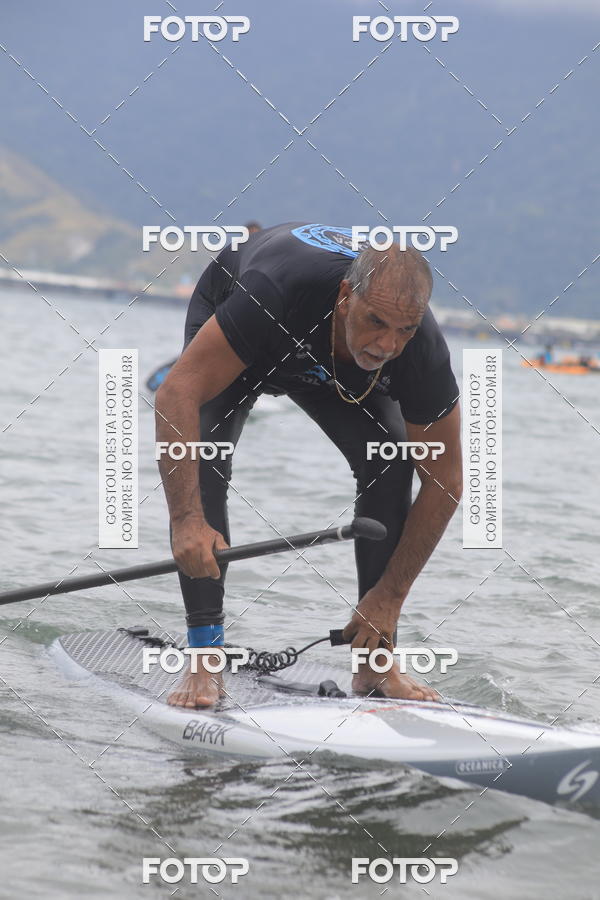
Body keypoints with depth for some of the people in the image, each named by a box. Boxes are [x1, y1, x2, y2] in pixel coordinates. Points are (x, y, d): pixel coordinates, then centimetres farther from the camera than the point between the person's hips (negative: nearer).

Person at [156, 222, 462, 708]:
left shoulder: (423, 352, -36)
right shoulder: (278, 290, -47)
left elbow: (443, 483, -22)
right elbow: (177, 393, -47)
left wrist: (391, 595, -21)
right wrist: (187, 519, -55)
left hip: (336, 368, 2)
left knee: (390, 465, -17)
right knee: (201, 463, -25)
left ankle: (376, 665, -8)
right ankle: (204, 656, -20)